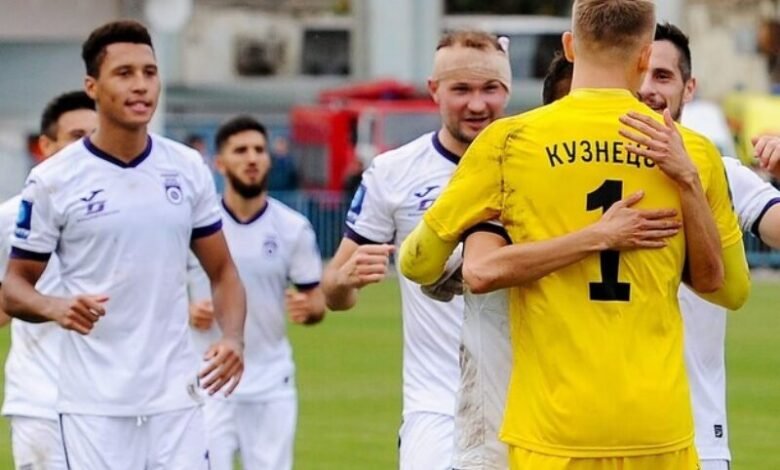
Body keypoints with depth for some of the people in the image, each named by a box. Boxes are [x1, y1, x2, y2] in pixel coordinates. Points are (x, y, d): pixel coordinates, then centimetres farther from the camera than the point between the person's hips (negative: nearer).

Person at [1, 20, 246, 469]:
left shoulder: (188, 168, 6)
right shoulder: (53, 181, -4)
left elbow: (222, 271, 13)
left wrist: (233, 337, -7)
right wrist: (55, 306, -20)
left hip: (176, 397, 3)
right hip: (93, 403, -3)